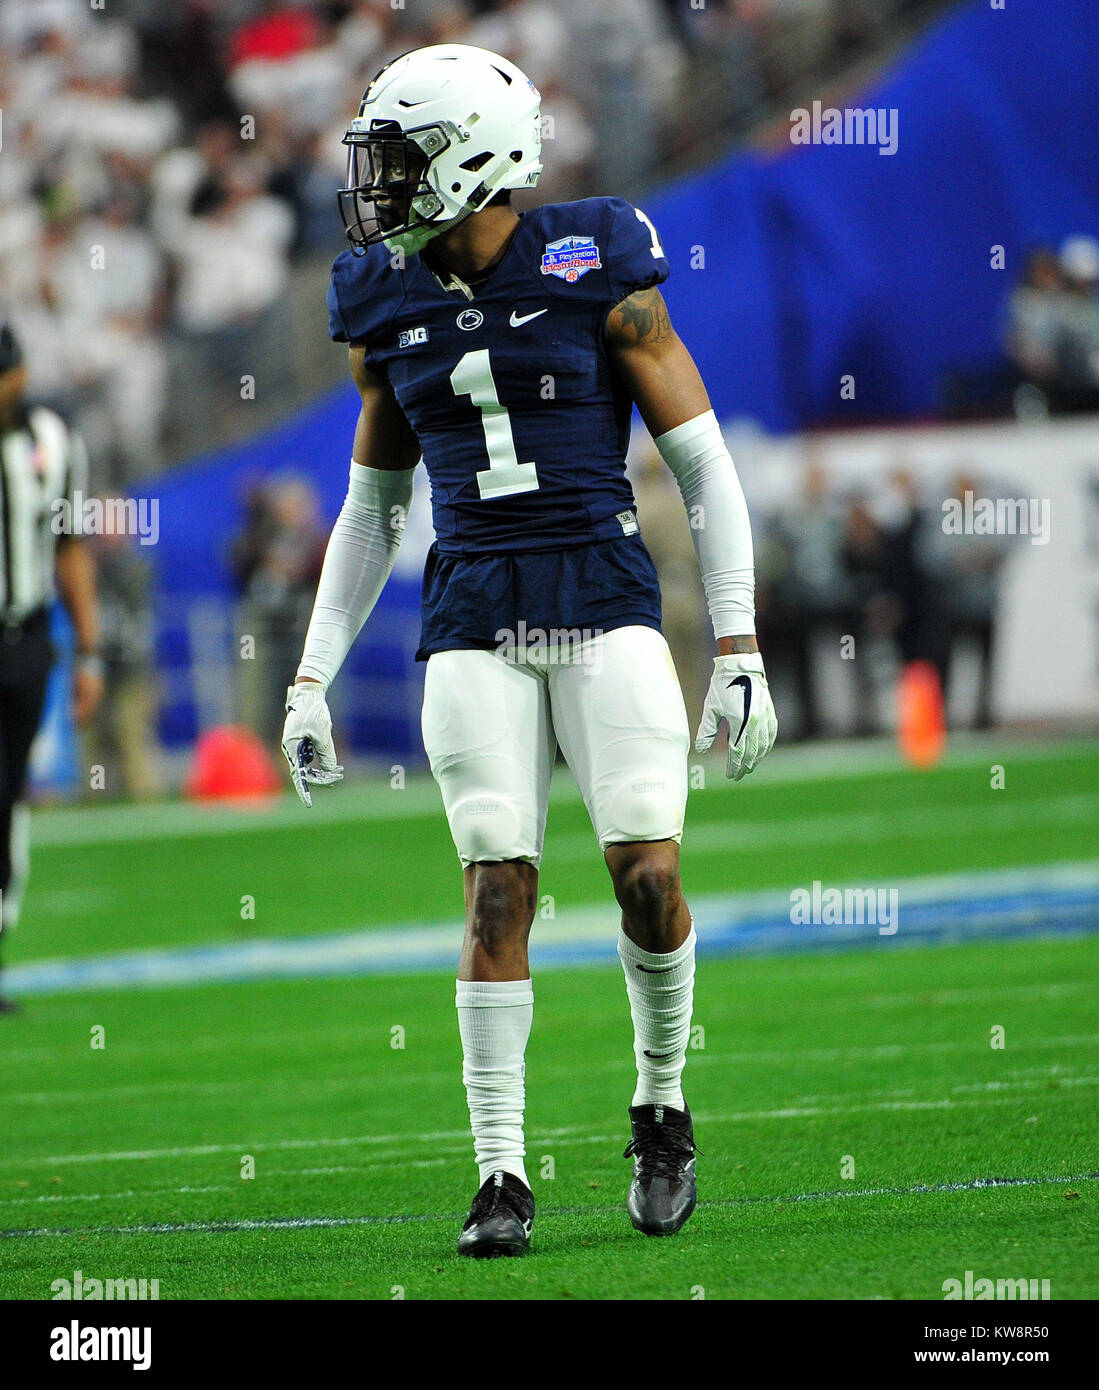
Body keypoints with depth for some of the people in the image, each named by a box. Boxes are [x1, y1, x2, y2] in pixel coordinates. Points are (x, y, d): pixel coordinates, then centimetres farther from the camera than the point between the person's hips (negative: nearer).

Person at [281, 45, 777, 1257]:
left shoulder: (599, 276, -4)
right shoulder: (388, 309, 8)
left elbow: (705, 467, -1)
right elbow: (373, 508, 19)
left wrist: (739, 649, -5)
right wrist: (313, 678, 13)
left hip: (607, 609, -3)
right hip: (474, 626, 3)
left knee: (648, 874, -12)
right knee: (497, 890, -5)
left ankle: (661, 1102, 13)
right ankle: (501, 1173, 1)